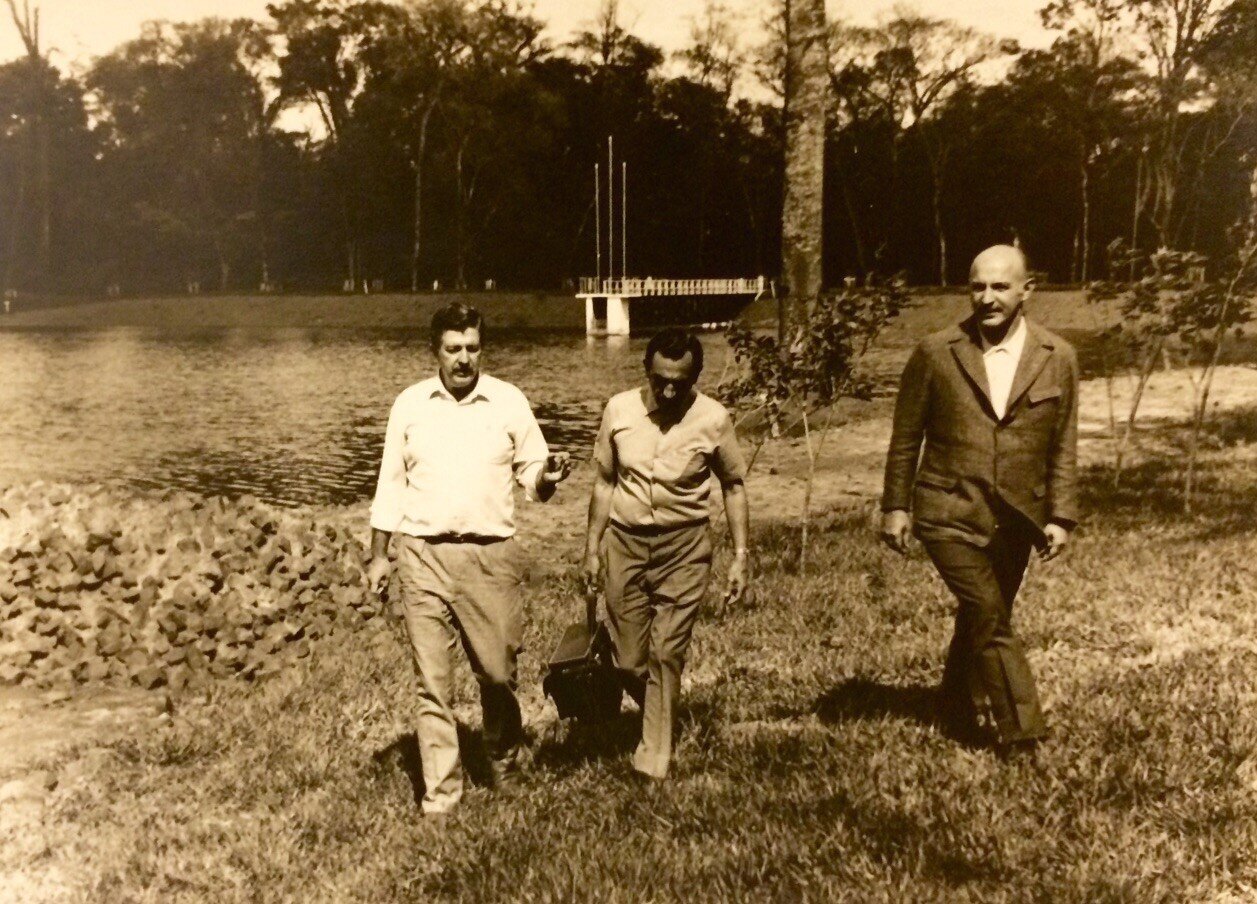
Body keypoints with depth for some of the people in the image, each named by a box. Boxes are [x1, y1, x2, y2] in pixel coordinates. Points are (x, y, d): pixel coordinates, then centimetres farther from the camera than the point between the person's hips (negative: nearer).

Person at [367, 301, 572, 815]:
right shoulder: (409, 405, 6)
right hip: (423, 556, 1)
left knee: (497, 671, 5)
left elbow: (532, 476, 7)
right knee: (432, 681, 3)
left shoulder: (509, 402, 2)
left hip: (490, 555, -1)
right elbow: (391, 484, 11)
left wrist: (547, 477, -17)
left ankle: (504, 758, 34)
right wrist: (378, 556, 9)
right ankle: (440, 791, 14)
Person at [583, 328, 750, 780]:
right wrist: (592, 548, 8)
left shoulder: (713, 419, -8)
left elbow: (733, 487, 4)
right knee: (627, 659, 5)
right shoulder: (619, 410, -3)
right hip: (626, 541, 2)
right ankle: (660, 720, 36)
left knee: (667, 654, -4)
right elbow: (604, 482, 7)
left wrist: (740, 556, 1)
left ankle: (655, 758, 9)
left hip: (684, 546, -2)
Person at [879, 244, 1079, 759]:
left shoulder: (1057, 359, 2)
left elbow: (1063, 447, 7)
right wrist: (895, 506, 3)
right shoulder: (936, 354, -3)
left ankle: (959, 713, 34)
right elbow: (905, 437, 4)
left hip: (1016, 518, 3)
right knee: (991, 620, -11)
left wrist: (1061, 517, 2)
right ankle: (1018, 733, 0)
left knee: (980, 620, 14)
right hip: (950, 514, -2)